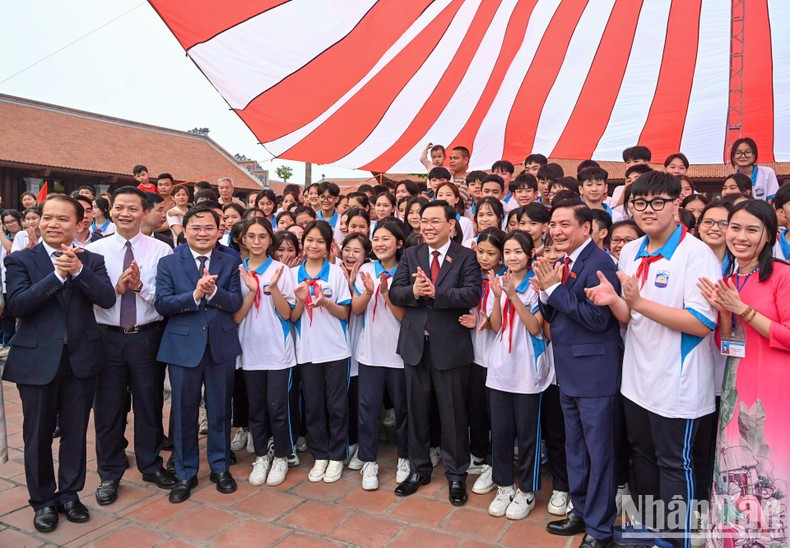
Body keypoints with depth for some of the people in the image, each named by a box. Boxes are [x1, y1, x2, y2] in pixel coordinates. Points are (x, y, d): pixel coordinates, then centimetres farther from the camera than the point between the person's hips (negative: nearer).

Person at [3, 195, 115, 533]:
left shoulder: (92, 260, 3)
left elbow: (107, 299, -12)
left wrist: (78, 270, -24)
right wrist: (58, 275, -23)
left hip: (82, 358, 1)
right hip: (37, 360, -1)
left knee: (75, 432, 12)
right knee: (38, 435, 10)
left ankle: (70, 493, 30)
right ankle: (43, 500, 28)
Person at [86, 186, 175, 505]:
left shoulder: (161, 251, -4)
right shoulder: (94, 250, 0)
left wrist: (140, 286, -24)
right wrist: (117, 288, -22)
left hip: (147, 336, 0)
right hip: (106, 336, 1)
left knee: (150, 403, 13)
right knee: (108, 407, 11)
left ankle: (151, 465, 33)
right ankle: (109, 474, 30)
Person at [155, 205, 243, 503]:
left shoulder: (229, 262, 3)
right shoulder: (169, 263, 0)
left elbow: (236, 303, -6)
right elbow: (162, 304, -10)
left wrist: (213, 291, -24)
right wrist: (195, 294, -23)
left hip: (221, 345, 1)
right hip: (183, 345, -1)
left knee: (220, 410, 12)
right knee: (184, 412, 9)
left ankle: (220, 467, 30)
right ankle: (185, 473, 26)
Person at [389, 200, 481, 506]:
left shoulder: (466, 257, -4)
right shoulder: (410, 256, 7)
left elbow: (472, 294, -18)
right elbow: (394, 293, -1)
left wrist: (435, 292, -28)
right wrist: (413, 291, -22)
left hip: (451, 346, -3)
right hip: (416, 344, 4)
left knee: (453, 413, 9)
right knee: (417, 411, 15)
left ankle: (456, 475, 27)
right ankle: (419, 469, 34)